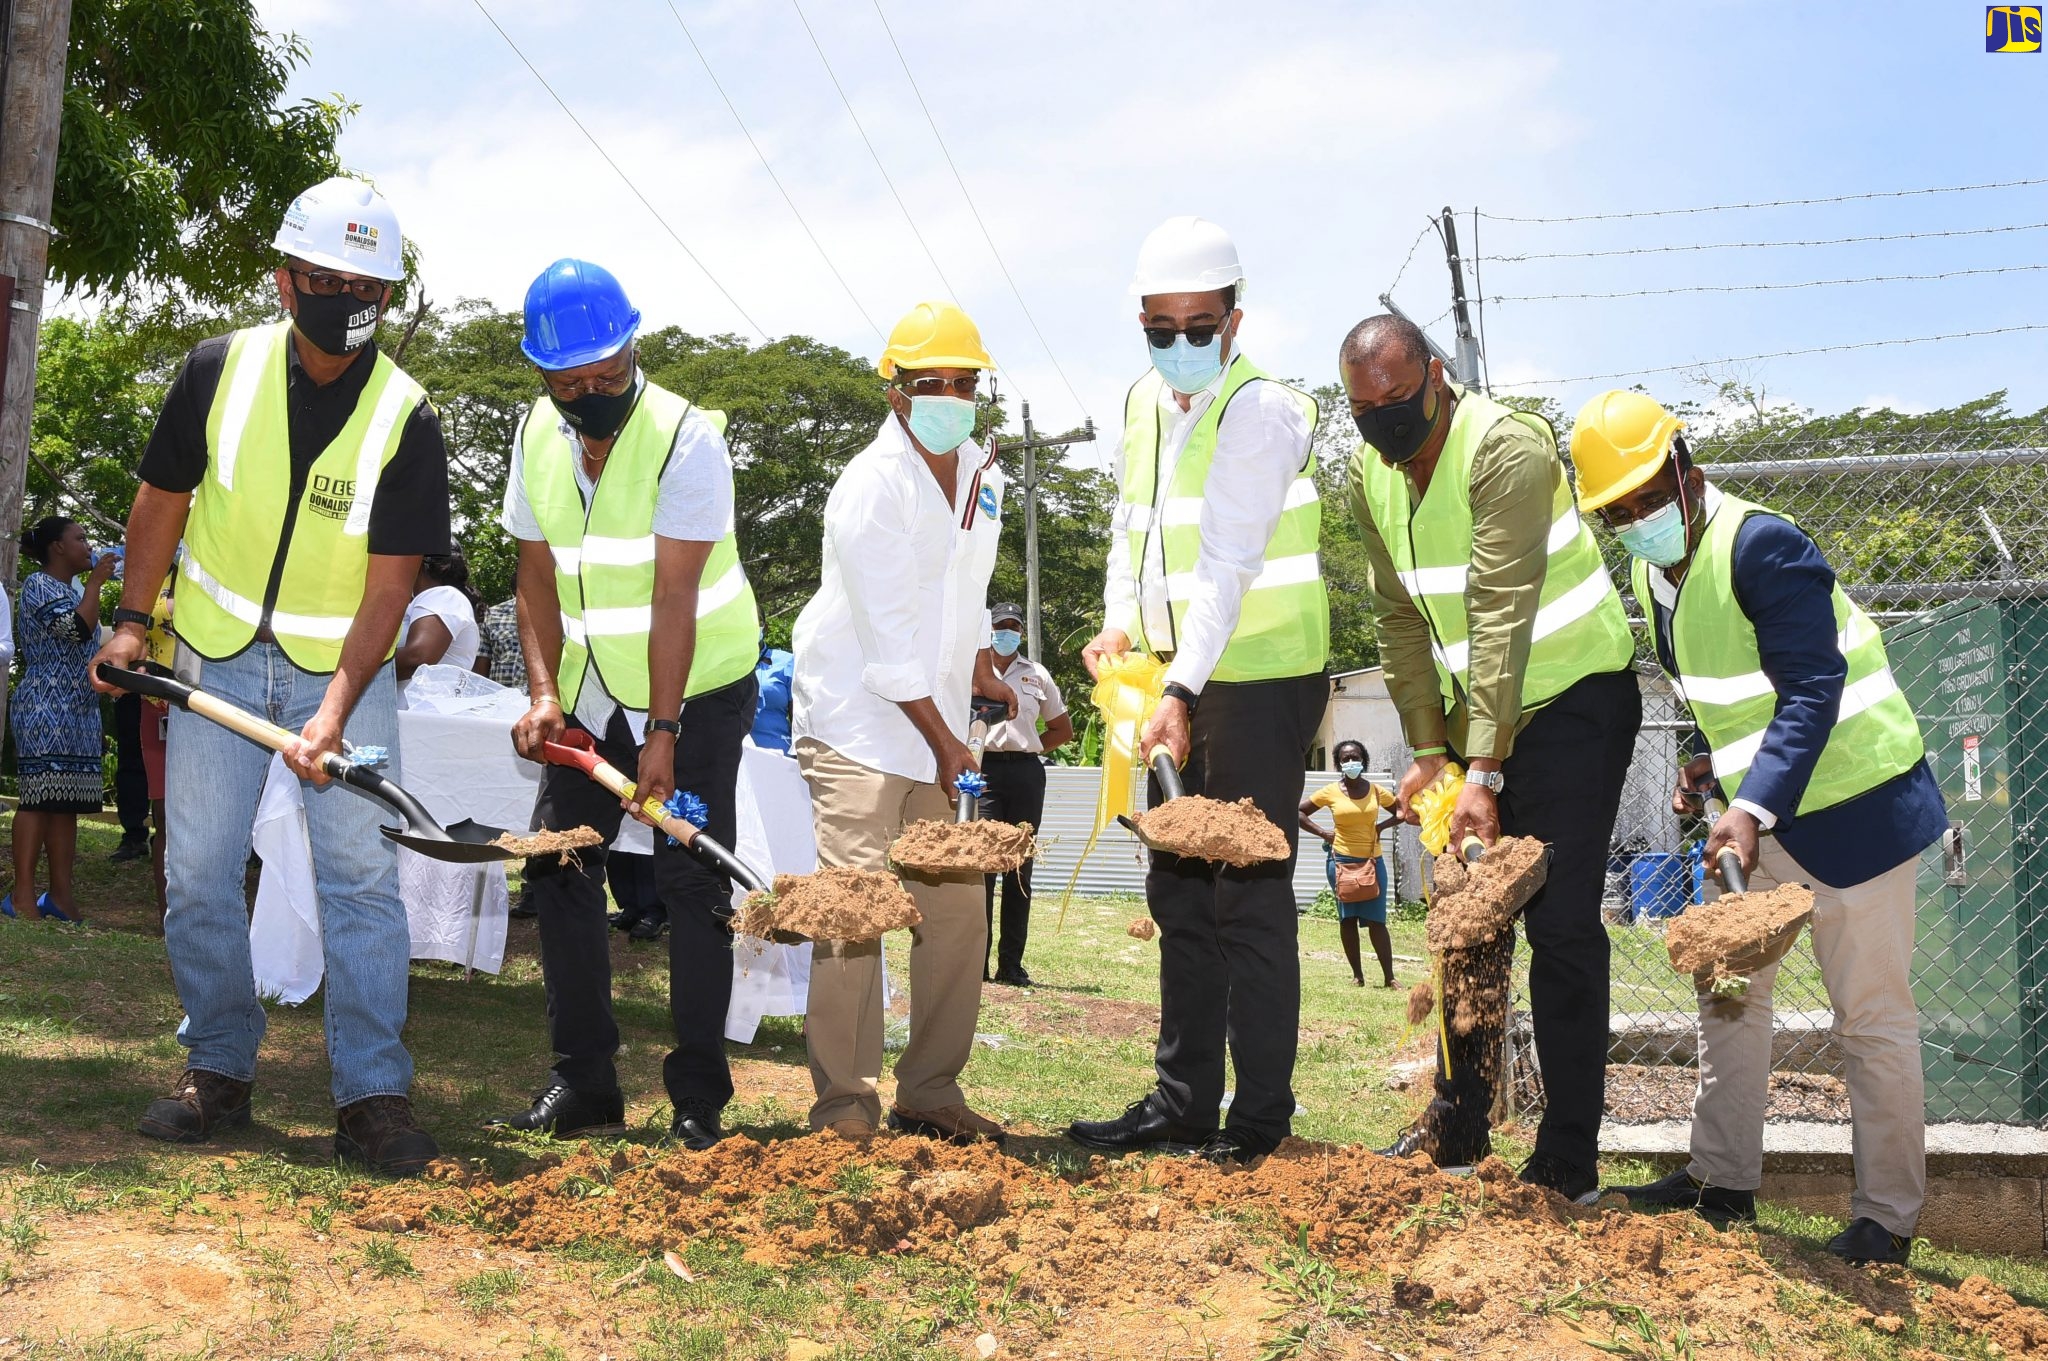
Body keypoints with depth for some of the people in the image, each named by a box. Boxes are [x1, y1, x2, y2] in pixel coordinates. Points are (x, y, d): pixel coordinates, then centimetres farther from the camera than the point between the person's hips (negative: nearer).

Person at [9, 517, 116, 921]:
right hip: (45, 709, -9)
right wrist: (96, 581, -11)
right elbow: (77, 629, -20)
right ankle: (23, 895, -15)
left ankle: (60, 895, 2)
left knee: (68, 799, 4)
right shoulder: (39, 584, -6)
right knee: (41, 795, -13)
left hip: (78, 712, 9)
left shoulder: (71, 590, 22)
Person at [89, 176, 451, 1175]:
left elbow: (388, 586, -15)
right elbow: (163, 499, 6)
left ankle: (373, 1095, -4)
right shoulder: (221, 370, -7)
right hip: (217, 654, 2)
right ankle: (218, 1072, 18)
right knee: (198, 870, 2)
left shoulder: (406, 419, -13)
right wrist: (131, 623, 1)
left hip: (344, 664, -2)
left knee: (361, 874, -9)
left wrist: (333, 716, -25)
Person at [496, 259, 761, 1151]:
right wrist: (544, 693, -13)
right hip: (590, 693, 6)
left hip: (697, 688, -6)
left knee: (692, 884, -8)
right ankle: (582, 1083, 12)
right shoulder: (539, 437, -2)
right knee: (559, 867, 3)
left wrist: (663, 733, -27)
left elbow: (674, 597, -25)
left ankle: (698, 1098, 0)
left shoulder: (685, 437, -20)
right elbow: (539, 577, 0)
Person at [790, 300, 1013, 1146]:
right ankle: (844, 1102, -4)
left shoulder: (980, 474, 9)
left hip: (938, 726, 8)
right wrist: (941, 737, -12)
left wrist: (982, 676, 20)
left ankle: (930, 1093, 14)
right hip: (857, 723, -7)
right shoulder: (871, 487, -14)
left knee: (958, 912, 5)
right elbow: (885, 634, -16)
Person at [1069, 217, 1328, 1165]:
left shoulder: (1258, 412, -15)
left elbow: (1227, 566, -24)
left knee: (1248, 900, -4)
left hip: (1260, 678, -8)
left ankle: (1262, 1114, 5)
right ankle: (1182, 1102, 21)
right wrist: (1121, 624, 3)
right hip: (1180, 681, 8)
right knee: (1178, 894, 12)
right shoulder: (1144, 403, 10)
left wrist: (1181, 691, -30)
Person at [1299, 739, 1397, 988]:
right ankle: (1357, 974, 11)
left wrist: (1381, 827, -1)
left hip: (1372, 860, 0)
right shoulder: (1331, 792, -2)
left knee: (1376, 920, -2)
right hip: (1341, 860, 0)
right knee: (1347, 918, 3)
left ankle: (1389, 977, -2)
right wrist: (1323, 833, -6)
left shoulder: (1377, 791, 2)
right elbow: (1299, 812, 2)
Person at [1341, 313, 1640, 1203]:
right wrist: (1429, 750, -5)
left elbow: (1502, 617, -28)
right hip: (1472, 711, 7)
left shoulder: (1505, 448, -24)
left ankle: (1568, 1161, -4)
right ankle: (1458, 1128, 22)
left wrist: (1485, 772, -30)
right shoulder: (1371, 476, 0)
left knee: (1560, 928, -10)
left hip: (1572, 699, -7)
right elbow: (1402, 621, 3)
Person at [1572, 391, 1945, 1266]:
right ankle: (1722, 1180, 23)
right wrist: (1712, 767, 2)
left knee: (1871, 1015, -2)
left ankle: (1888, 1221, 6)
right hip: (1758, 813, 9)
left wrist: (1754, 807, -34)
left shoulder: (1760, 545, -22)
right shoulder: (1651, 572, 5)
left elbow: (1811, 692, -26)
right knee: (1728, 991, 13)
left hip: (1852, 803, -9)